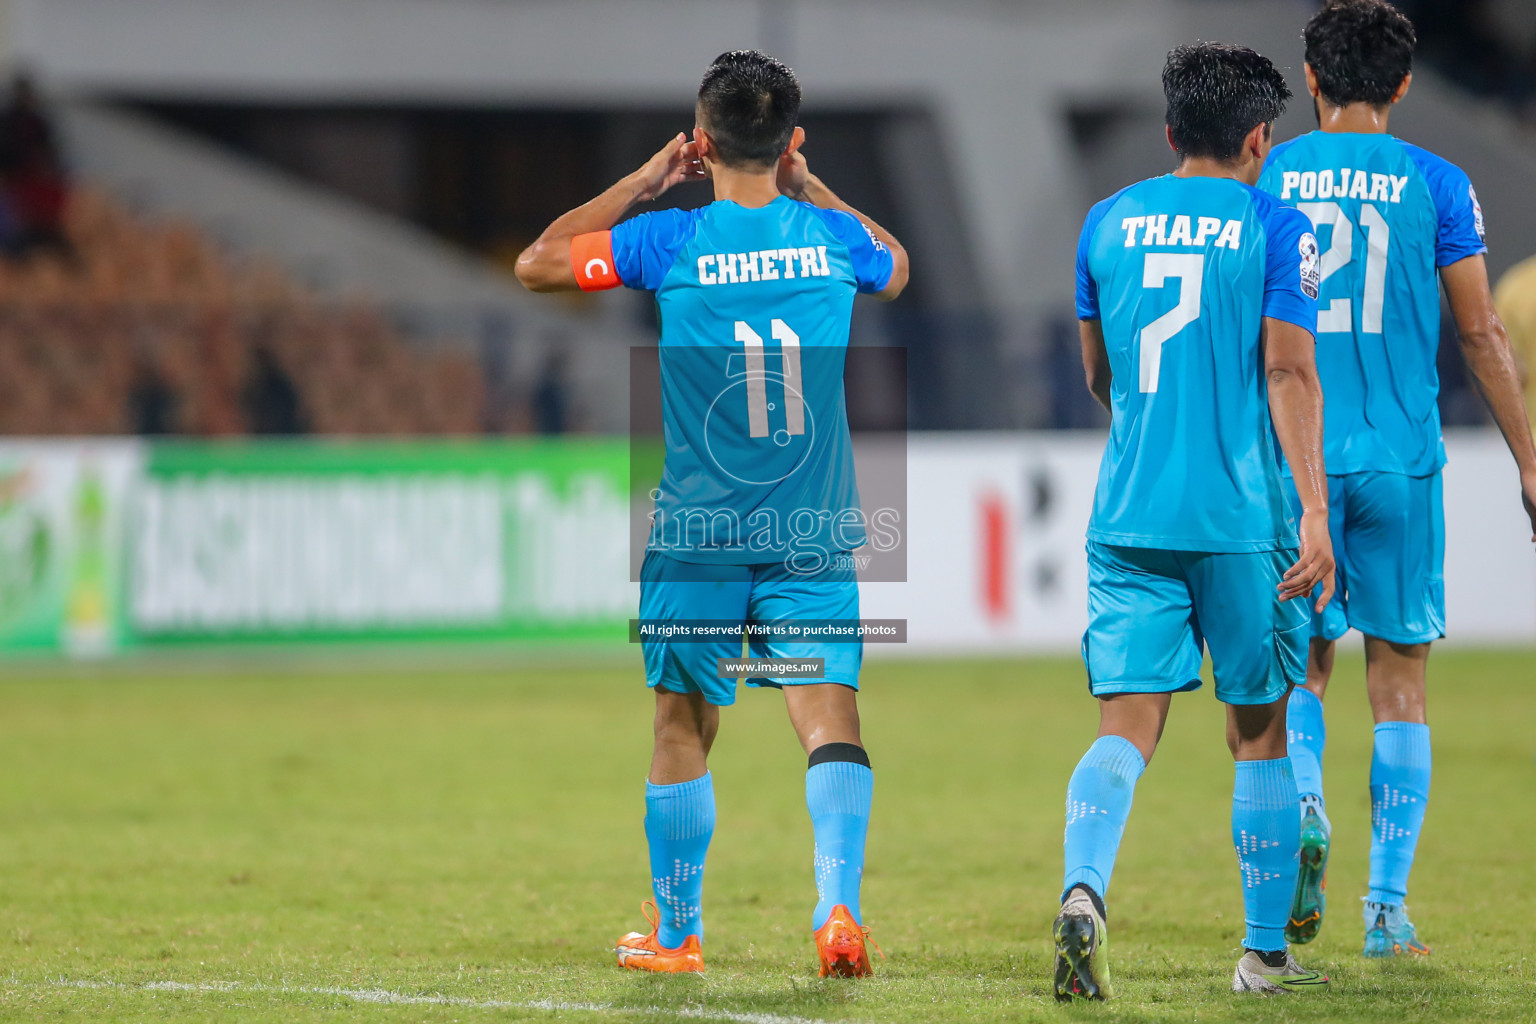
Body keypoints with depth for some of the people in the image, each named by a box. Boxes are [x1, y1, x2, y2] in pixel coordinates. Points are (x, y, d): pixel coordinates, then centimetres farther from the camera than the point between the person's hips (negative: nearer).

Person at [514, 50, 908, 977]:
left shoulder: (671, 241, -9)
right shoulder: (834, 237, -2)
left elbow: (535, 264, 6)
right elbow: (898, 270, 24)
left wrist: (647, 180, 7)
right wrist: (807, 185, 22)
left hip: (699, 536, 0)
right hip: (814, 537, 1)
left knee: (683, 729, 14)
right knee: (831, 719, -6)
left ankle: (677, 935, 25)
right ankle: (839, 905, -28)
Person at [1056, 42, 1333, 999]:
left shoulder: (1108, 223, 10)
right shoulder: (1276, 227, -2)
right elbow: (1289, 372, -11)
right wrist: (1316, 509, -15)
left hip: (1129, 515, 3)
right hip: (1244, 518, -3)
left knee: (1127, 729, -2)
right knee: (1259, 734, 10)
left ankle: (1083, 890, -29)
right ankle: (1265, 952, 15)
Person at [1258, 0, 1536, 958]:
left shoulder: (1266, 179, 3)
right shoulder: (1435, 185, -1)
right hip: (1401, 459, -1)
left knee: (1303, 661, 15)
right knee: (1399, 677, 6)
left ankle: (1300, 800, -15)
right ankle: (1388, 905, 2)